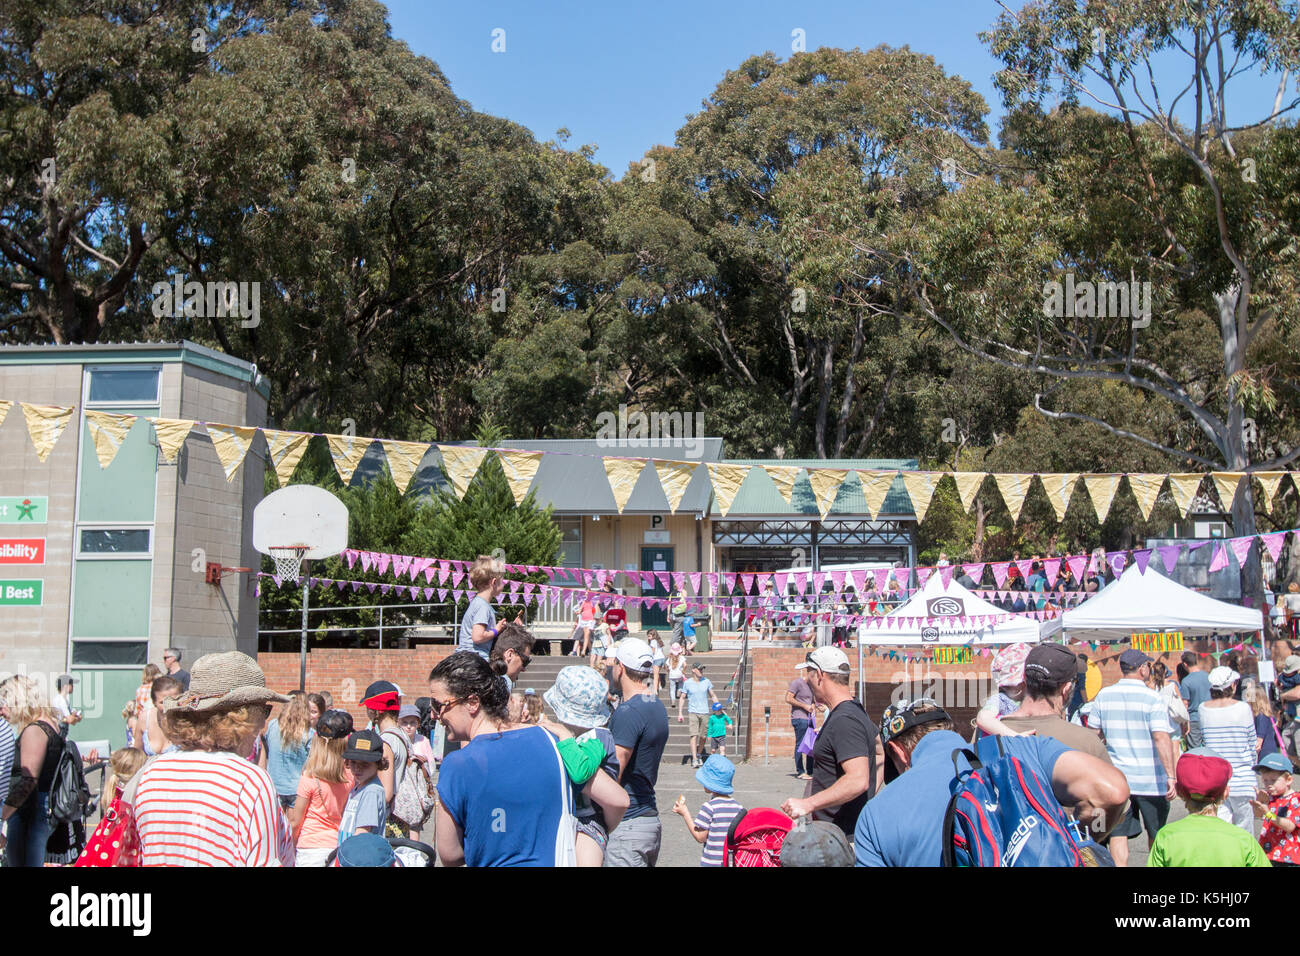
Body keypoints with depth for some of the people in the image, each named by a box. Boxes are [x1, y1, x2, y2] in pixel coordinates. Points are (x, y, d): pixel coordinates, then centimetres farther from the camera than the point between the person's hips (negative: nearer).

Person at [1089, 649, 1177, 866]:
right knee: (1156, 835, 16)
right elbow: (1161, 738, -20)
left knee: (1118, 834, 2)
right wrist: (1171, 776, -22)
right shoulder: (1153, 699, -10)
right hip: (1149, 779, -2)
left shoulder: (1103, 696, 2)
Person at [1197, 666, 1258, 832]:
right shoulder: (1242, 708, -7)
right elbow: (1251, 741, 2)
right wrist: (1252, 765, 14)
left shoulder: (1203, 709, 0)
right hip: (1240, 775, -3)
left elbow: (1203, 740, 6)